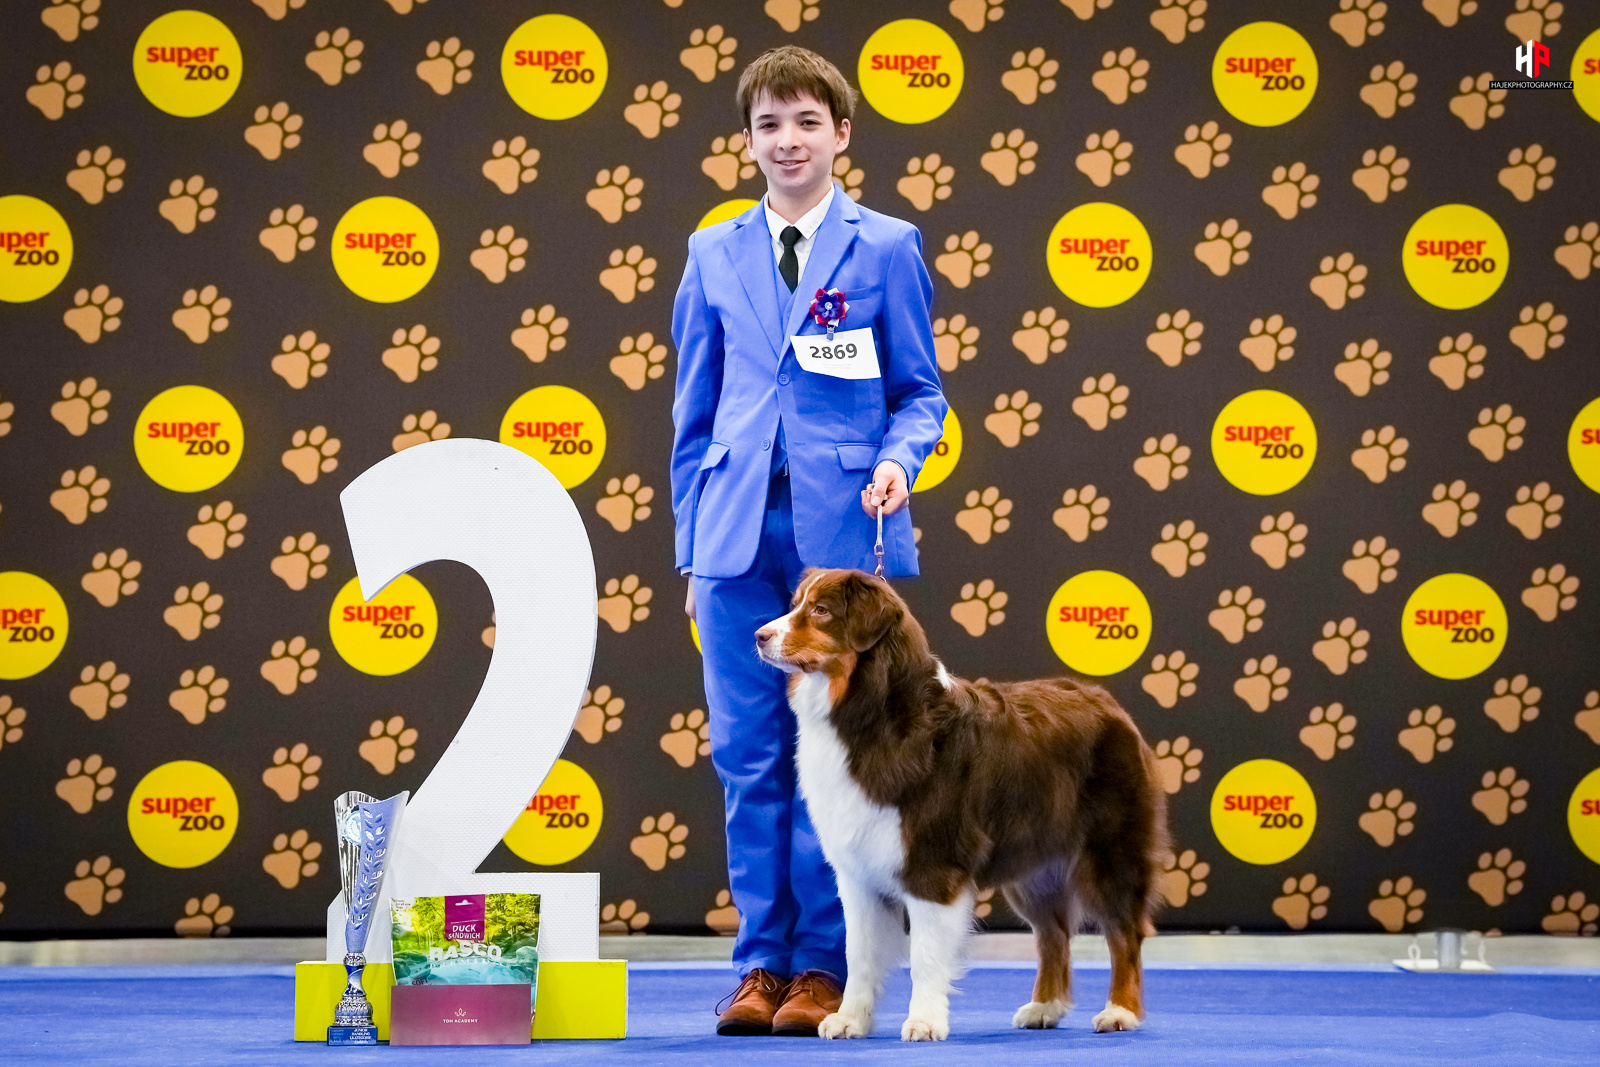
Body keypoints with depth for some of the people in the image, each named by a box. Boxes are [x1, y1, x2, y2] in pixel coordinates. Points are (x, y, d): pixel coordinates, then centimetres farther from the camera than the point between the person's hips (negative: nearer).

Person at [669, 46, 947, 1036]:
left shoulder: (887, 246, 4)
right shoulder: (714, 254, 11)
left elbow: (921, 392, 7)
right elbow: (694, 411, 14)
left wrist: (899, 458, -14)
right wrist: (693, 547, 10)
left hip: (845, 533, -2)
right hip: (740, 534, 2)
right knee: (750, 757, 3)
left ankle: (824, 965, 6)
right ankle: (761, 963, 9)